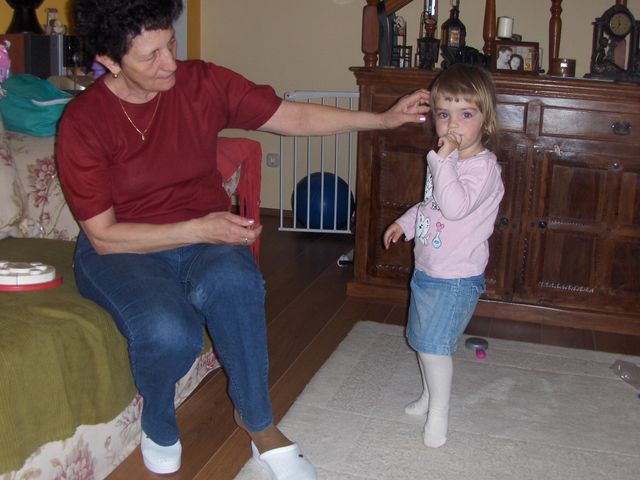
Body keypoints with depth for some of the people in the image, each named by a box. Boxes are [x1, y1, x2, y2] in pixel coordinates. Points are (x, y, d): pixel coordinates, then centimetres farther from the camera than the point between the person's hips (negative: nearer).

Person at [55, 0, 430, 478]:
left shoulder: (204, 83, -6)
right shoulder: (83, 123, -15)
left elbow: (295, 117, 1)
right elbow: (104, 236, -14)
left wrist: (386, 118, -4)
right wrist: (199, 229, -23)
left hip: (205, 233, 2)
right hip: (121, 250, -2)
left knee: (232, 281, -35)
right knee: (169, 332, -34)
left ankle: (259, 424, -13)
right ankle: (158, 426, 2)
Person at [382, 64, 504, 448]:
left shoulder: (483, 166, -19)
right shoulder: (449, 162, 8)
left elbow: (455, 206, -35)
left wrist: (443, 160, -32)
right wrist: (405, 223, 15)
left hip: (456, 277, -9)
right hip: (427, 270, 9)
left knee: (433, 344, -8)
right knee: (423, 340, 20)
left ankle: (439, 412, 10)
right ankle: (431, 392, 40)